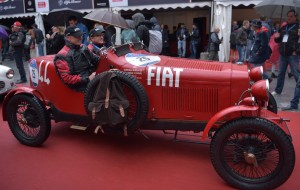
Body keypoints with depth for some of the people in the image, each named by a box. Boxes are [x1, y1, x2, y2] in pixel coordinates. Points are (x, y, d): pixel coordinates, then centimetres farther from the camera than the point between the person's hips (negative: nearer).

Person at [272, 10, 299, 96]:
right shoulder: (283, 28, 16)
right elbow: (279, 40, 24)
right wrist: (277, 37, 2)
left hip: (293, 55, -6)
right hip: (283, 54, 6)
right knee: (280, 73, 12)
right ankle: (278, 90, 21)